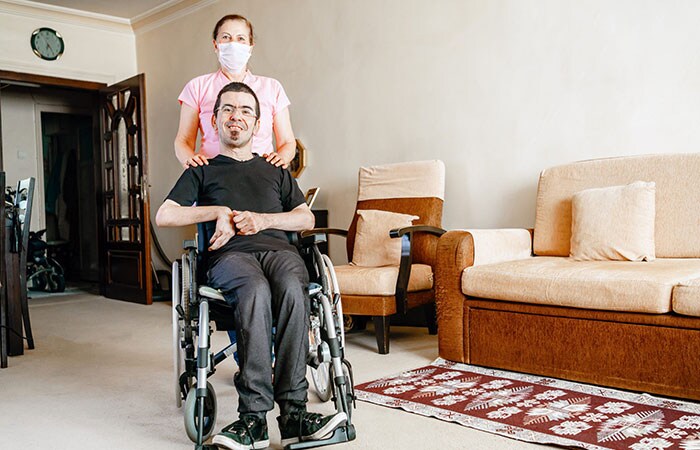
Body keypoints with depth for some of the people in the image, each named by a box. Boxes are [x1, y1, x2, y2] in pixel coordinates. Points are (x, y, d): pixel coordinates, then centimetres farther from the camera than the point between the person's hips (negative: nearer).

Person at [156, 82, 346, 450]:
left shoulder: (275, 171, 30)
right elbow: (163, 217, 12)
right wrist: (221, 212, 2)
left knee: (292, 289, -36)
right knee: (256, 290, -39)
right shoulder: (202, 171, 24)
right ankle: (254, 416, -38)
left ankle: (293, 413, -36)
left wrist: (263, 219, 1)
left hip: (277, 247, 2)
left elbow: (306, 218, 19)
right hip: (230, 255, -2)